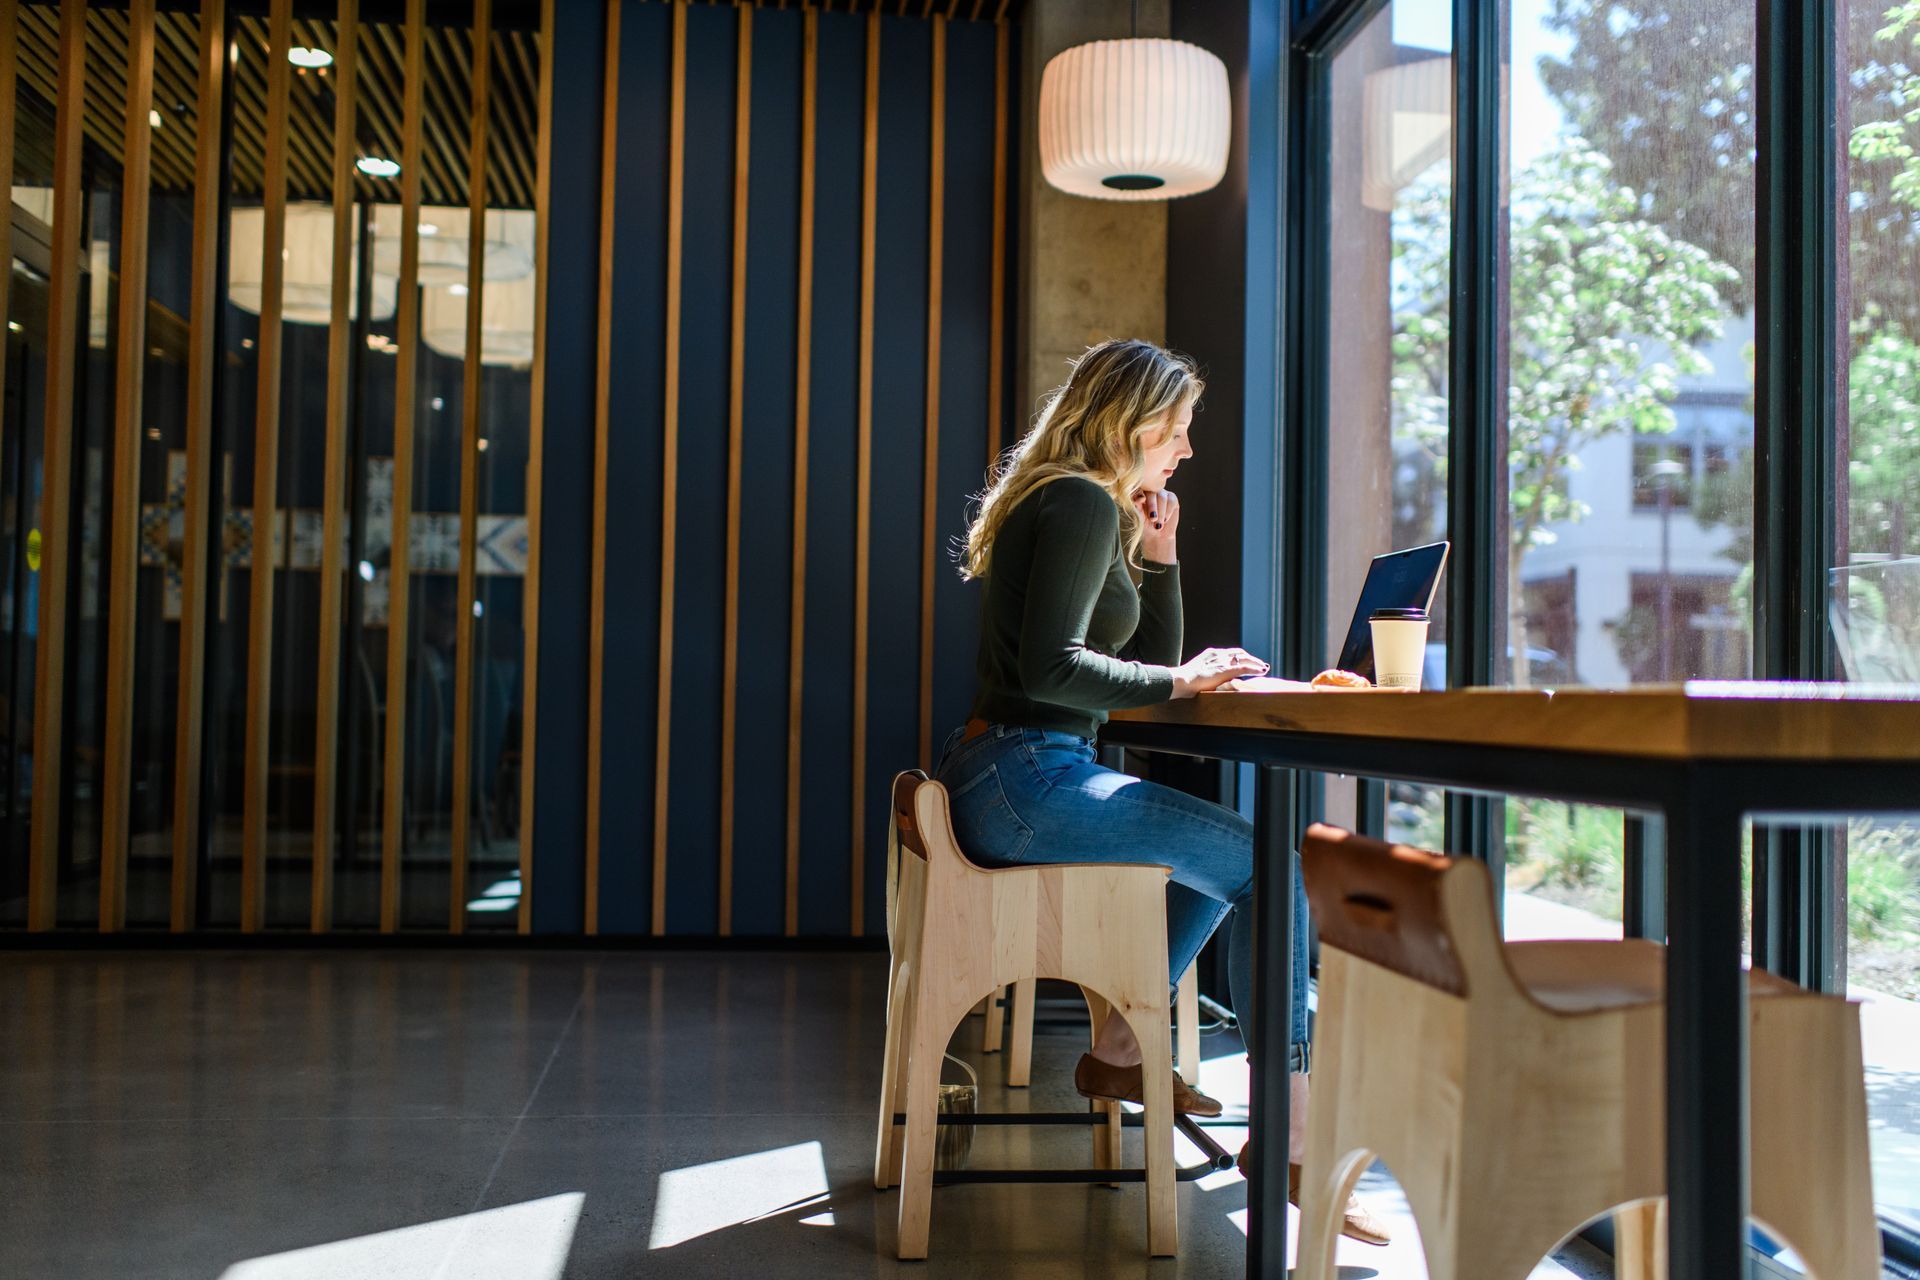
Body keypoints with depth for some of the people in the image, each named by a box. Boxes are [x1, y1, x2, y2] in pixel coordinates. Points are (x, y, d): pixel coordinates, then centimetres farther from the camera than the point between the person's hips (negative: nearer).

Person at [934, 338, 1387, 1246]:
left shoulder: (1094, 508, 22)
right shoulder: (1080, 502, -10)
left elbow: (1149, 661, 23)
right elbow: (1048, 666, -22)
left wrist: (1158, 554, 13)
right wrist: (1182, 682, -15)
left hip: (1009, 778, 10)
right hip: (1024, 774, -10)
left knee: (1227, 854, 25)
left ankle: (1117, 1052, 27)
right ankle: (1286, 1131, -11)